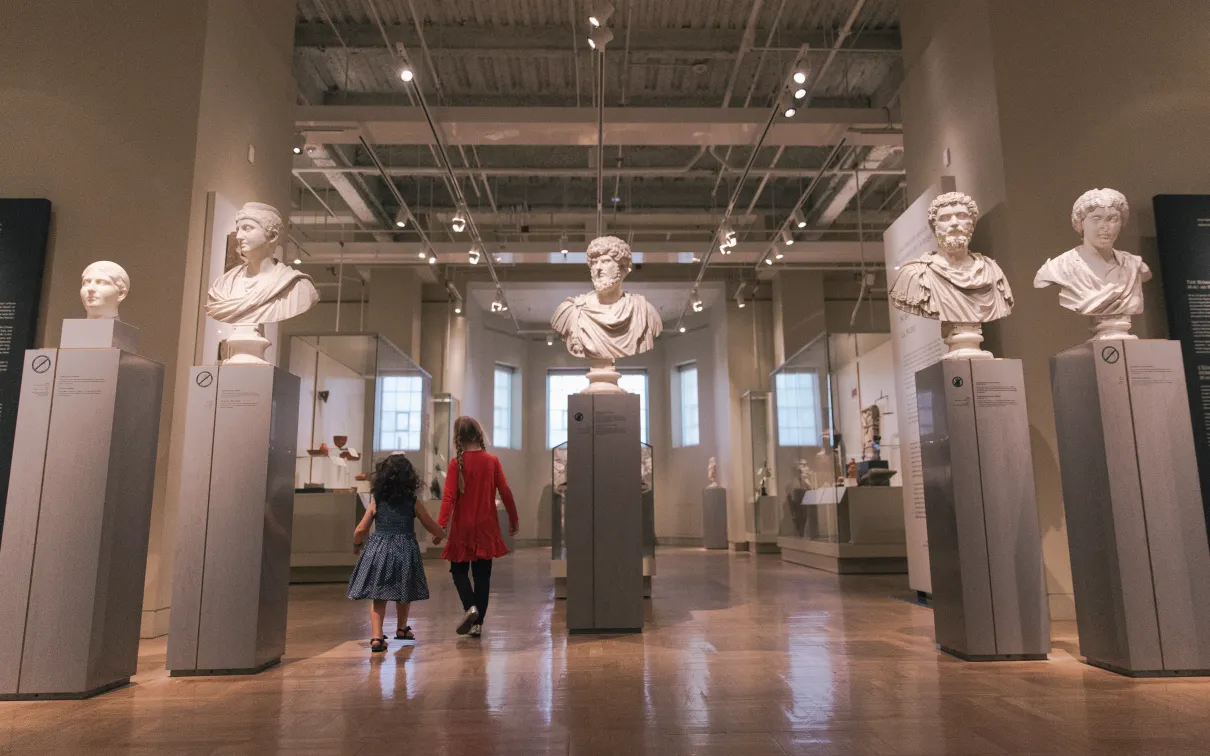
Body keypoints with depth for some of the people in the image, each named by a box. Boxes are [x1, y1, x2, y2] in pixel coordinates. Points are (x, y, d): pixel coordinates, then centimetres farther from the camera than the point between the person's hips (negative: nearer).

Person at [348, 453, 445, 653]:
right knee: (403, 595, 20)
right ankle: (402, 629, 37)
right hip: (405, 552, 0)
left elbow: (361, 530, 2)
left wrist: (357, 545, 24)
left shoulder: (376, 502, 2)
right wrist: (440, 535, 30)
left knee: (378, 596, 7)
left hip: (378, 552, 1)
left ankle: (377, 636, -6)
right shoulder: (413, 504, 0)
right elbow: (434, 528, 7)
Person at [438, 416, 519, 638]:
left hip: (463, 528, -2)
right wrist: (513, 519, 11)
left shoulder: (457, 464, -8)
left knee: (459, 570, 15)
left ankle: (470, 607, -8)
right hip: (486, 528, 2)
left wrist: (441, 524, -19)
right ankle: (478, 623, 11)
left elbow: (449, 497, -16)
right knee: (482, 574, 9)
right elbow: (505, 492, 0)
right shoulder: (492, 461, -2)